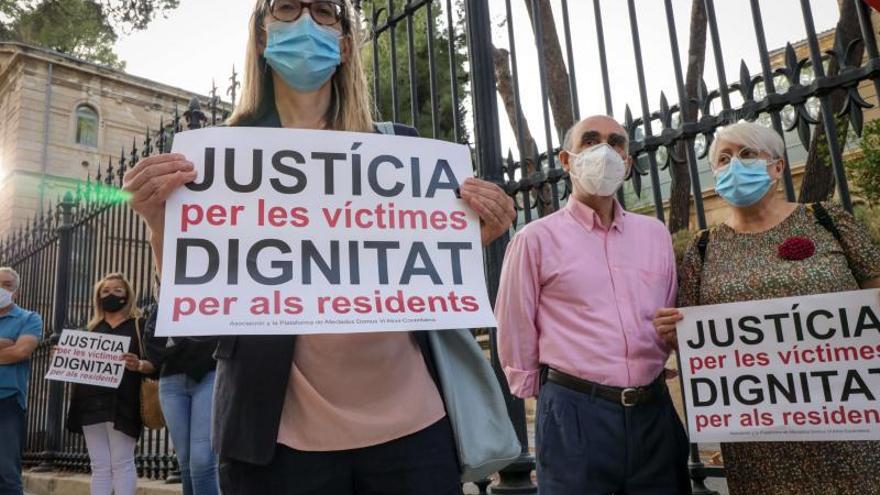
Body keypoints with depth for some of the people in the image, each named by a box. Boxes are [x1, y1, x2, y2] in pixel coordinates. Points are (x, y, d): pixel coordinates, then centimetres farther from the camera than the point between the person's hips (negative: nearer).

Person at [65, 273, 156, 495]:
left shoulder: (139, 325, 4)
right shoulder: (92, 328, 20)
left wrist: (138, 365, -25)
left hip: (122, 401, -5)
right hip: (91, 401, 5)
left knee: (121, 463, -6)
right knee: (99, 466, 6)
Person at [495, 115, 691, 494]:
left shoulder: (655, 233, 11)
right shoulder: (536, 238, -4)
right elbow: (516, 331, -1)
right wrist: (552, 394, 5)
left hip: (655, 411, 5)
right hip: (575, 414, -4)